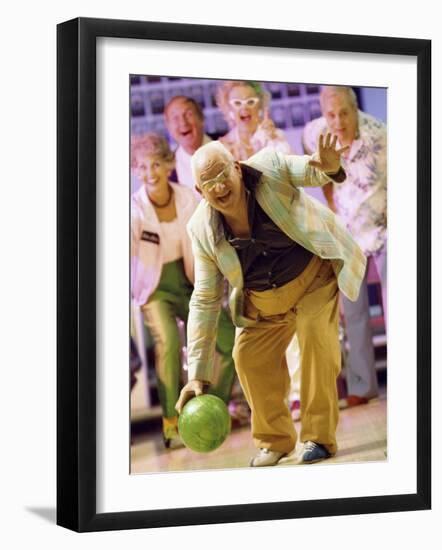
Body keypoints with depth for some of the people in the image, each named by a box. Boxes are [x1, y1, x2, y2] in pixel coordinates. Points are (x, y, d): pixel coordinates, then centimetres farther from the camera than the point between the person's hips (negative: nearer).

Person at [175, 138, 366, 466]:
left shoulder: (268, 168, -25)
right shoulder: (202, 230, -17)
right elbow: (204, 302, -12)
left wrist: (329, 167, -55)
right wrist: (198, 374, -14)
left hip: (314, 277, -3)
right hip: (263, 303, 4)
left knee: (316, 341, -22)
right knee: (249, 357, -5)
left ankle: (319, 437, -8)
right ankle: (274, 440, 17)